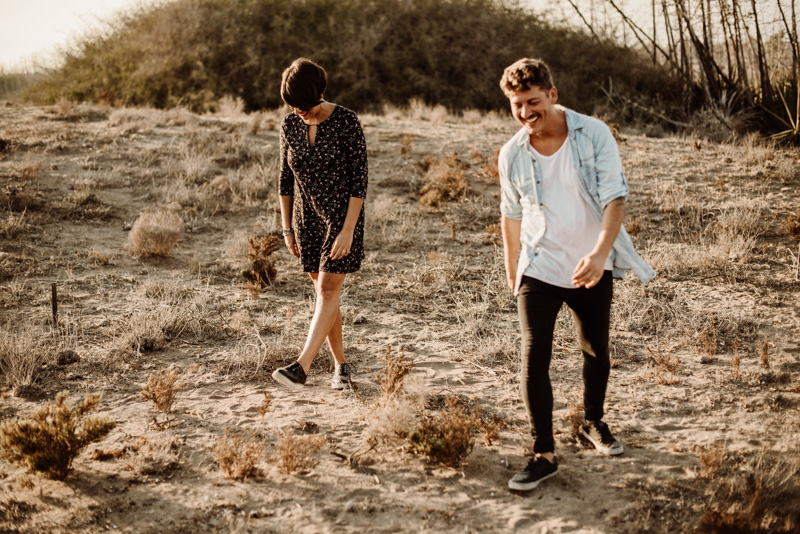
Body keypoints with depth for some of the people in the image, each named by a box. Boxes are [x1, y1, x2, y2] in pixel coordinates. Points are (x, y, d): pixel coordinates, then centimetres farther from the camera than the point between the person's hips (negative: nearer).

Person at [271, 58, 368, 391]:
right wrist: (287, 229, 7)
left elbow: (359, 180, -14)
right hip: (307, 219, 5)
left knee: (328, 290, -13)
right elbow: (286, 179, 8)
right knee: (324, 293, 9)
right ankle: (341, 366, 20)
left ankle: (301, 368, -22)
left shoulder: (347, 123, -14)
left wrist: (348, 231, -20)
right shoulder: (290, 125, 0)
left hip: (342, 216, -5)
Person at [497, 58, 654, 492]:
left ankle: (593, 422, 41)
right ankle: (544, 454, -2)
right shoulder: (511, 155, -4)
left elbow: (615, 197, -16)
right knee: (534, 356, -10)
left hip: (591, 269, 0)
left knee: (596, 351, 15)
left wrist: (600, 253, -31)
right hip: (538, 269, 0)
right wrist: (512, 272, 17)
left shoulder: (594, 135, -11)